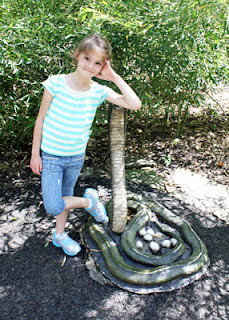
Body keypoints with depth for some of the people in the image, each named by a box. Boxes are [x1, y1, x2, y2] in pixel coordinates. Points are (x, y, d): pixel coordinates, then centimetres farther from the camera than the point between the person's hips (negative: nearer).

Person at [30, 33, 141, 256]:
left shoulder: (99, 91, -7)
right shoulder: (56, 83, -15)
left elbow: (135, 104, -13)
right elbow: (41, 119, -8)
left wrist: (114, 77, -16)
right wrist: (35, 153, -6)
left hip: (76, 157, 3)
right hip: (50, 156, -2)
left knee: (66, 196, 21)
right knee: (53, 207, -6)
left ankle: (60, 235, 44)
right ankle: (89, 201, 22)